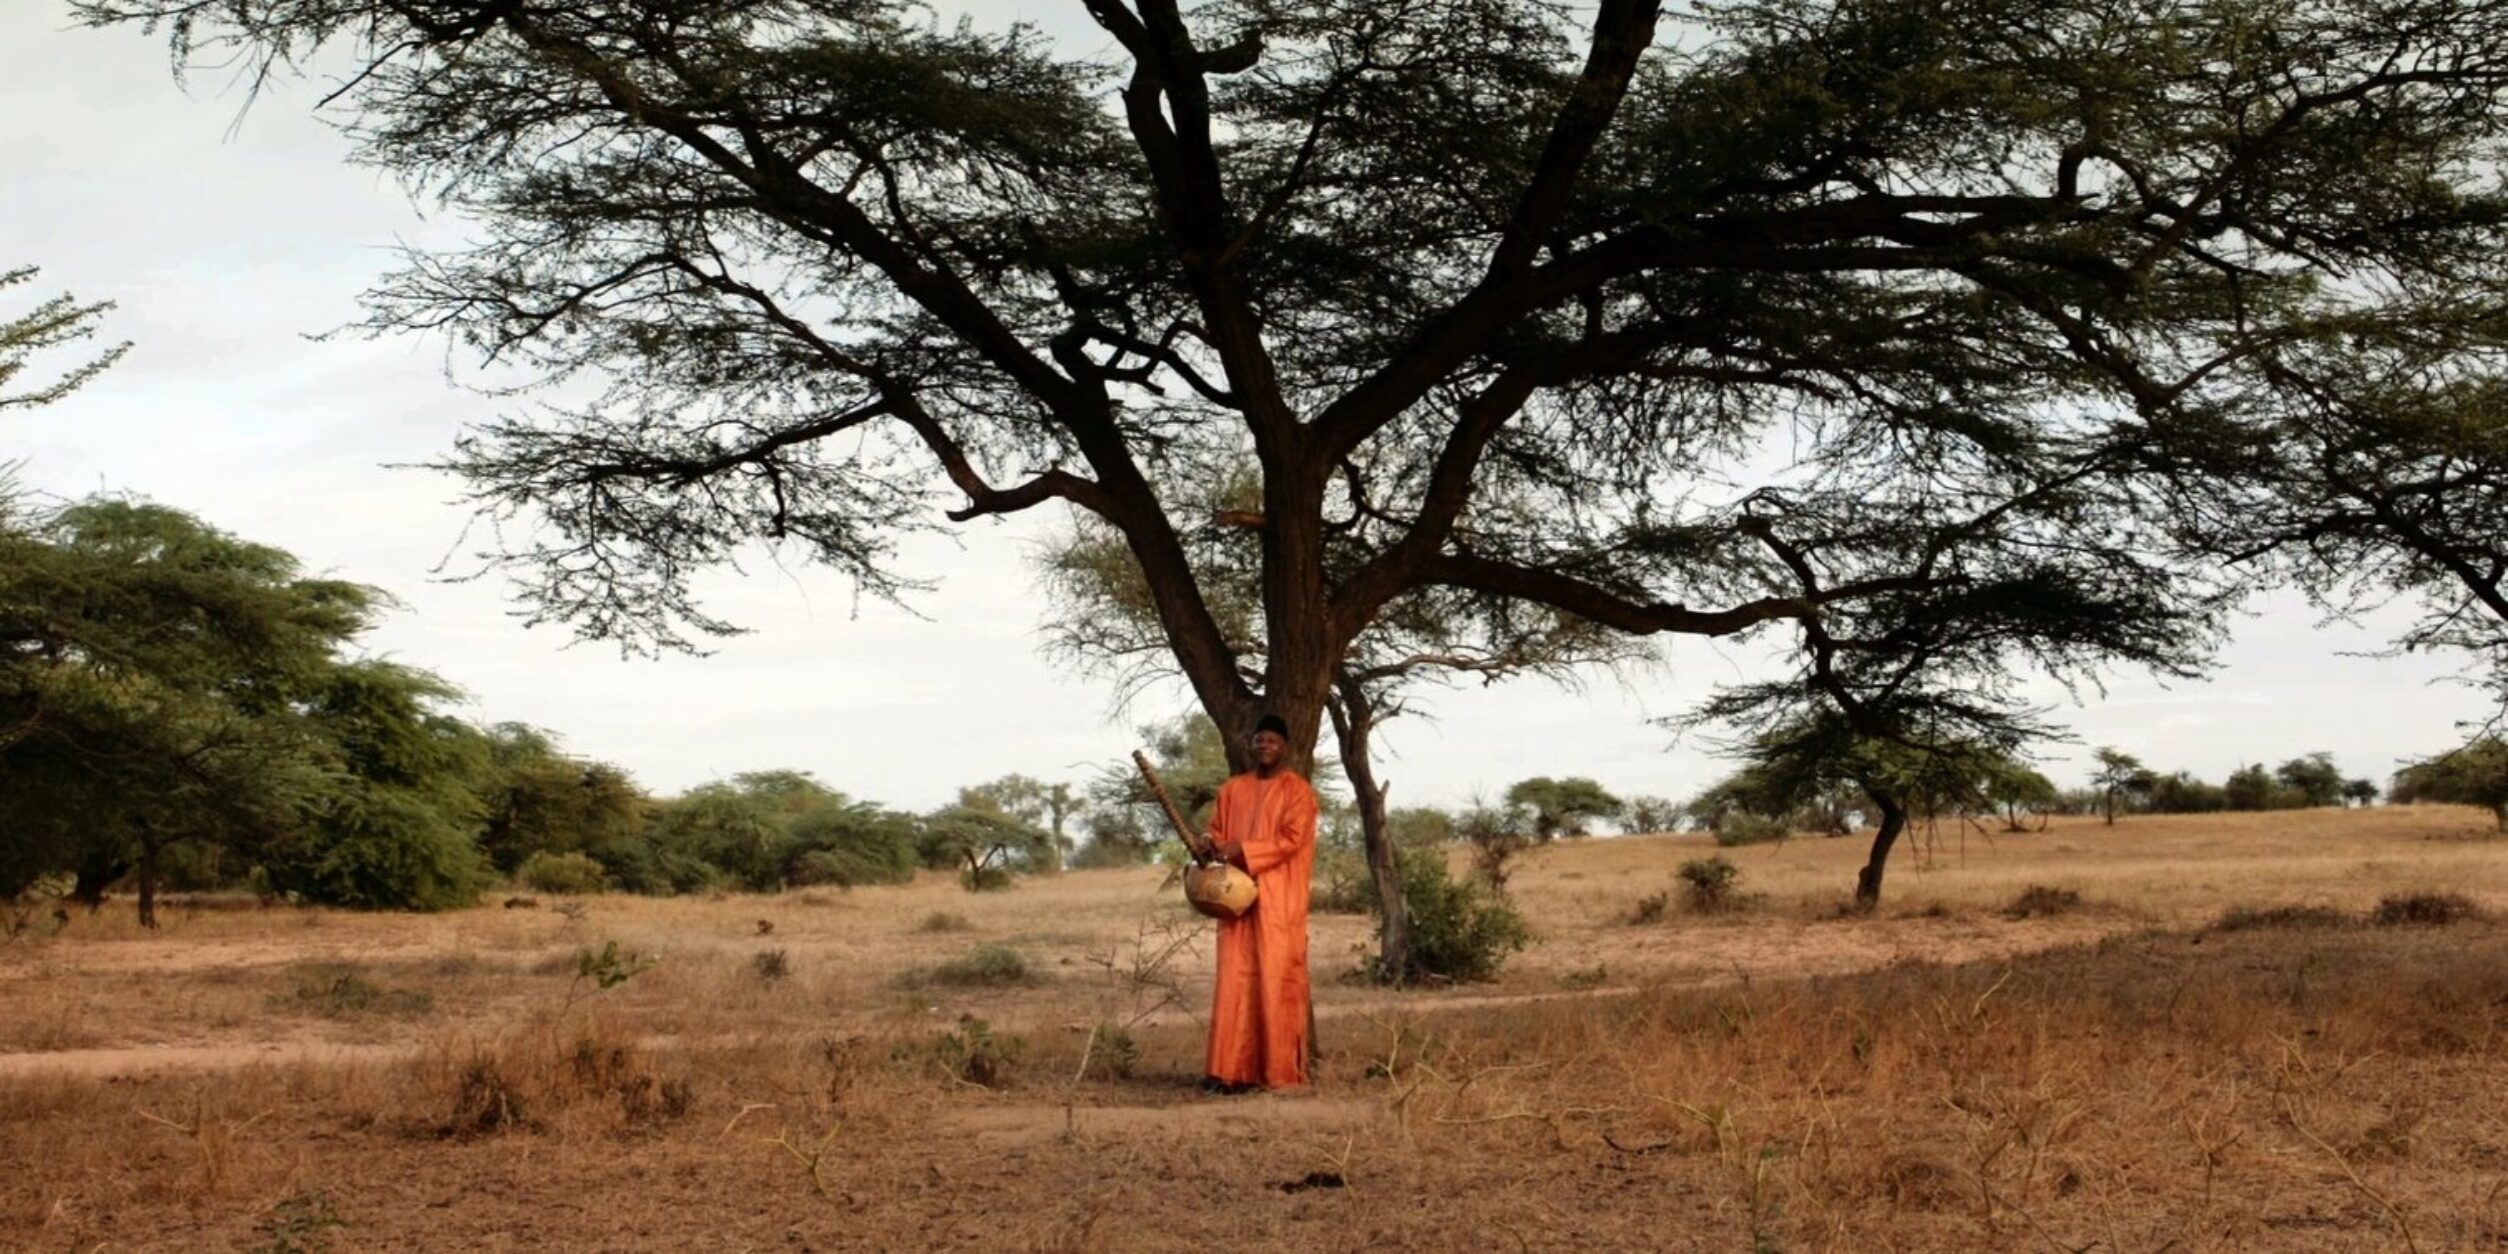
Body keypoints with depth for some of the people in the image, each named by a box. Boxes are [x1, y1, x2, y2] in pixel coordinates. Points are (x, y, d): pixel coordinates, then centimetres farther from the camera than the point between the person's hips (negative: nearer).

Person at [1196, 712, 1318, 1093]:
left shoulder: (1298, 790, 1)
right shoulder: (1232, 788, 16)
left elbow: (1290, 839, -9)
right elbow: (1217, 830, 19)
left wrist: (1242, 850, -18)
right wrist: (1211, 845, -5)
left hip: (1278, 899, -4)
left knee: (1276, 978, -5)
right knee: (1235, 979, -2)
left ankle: (1279, 1069, -2)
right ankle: (1233, 1068, -3)